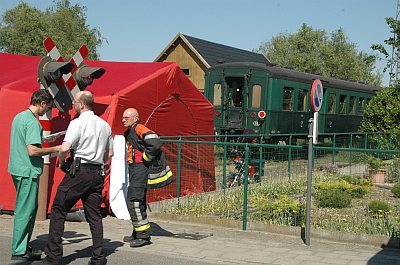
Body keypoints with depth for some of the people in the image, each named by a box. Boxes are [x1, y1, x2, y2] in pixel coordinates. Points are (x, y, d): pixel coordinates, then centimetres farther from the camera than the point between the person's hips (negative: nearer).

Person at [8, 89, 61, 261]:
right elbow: (32, 151, -24)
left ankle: (22, 246, 24)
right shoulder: (33, 122, -17)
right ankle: (19, 251, 4)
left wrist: (43, 141, 22)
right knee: (25, 210, -3)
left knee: (29, 208, 17)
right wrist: (55, 149, -15)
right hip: (28, 171, -10)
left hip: (18, 169, 10)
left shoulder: (19, 117, 14)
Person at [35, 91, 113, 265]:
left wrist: (60, 162, -2)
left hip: (79, 172, -7)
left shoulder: (78, 123, -9)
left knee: (58, 211, 2)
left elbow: (65, 148, -20)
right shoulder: (104, 124, 14)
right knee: (94, 215, 9)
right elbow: (110, 153, 19)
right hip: (98, 174, 7)